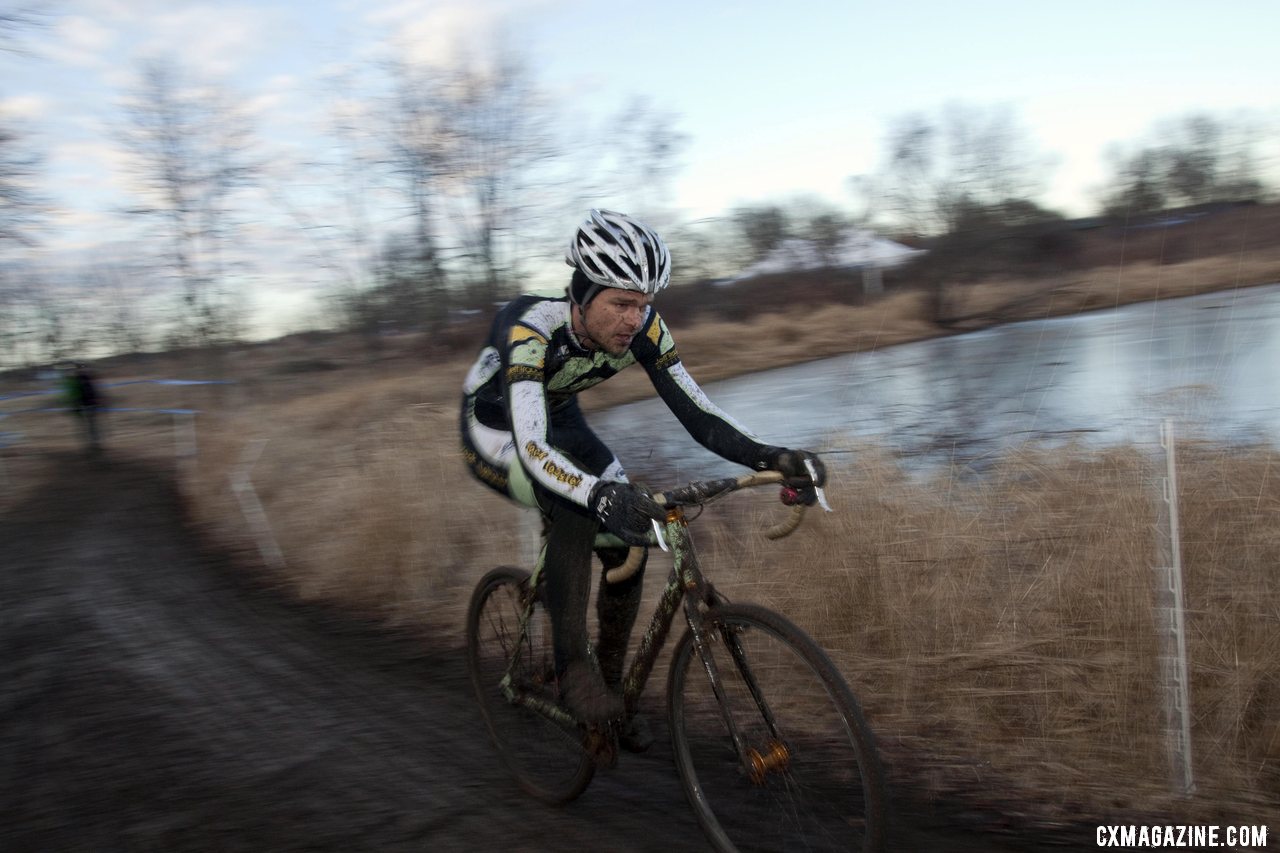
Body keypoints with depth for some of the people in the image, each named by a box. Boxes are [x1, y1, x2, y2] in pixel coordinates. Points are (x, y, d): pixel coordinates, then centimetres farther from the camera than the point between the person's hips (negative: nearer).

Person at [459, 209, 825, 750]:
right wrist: (601, 495, -68)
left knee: (629, 542, -9)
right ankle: (572, 670, -18)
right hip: (494, 428, -5)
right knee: (573, 510, -33)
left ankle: (610, 688, 11)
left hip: (559, 420, 5)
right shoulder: (529, 330, -39)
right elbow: (531, 448, -50)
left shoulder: (641, 327, -23)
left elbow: (695, 411, -23)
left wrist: (770, 457, -39)